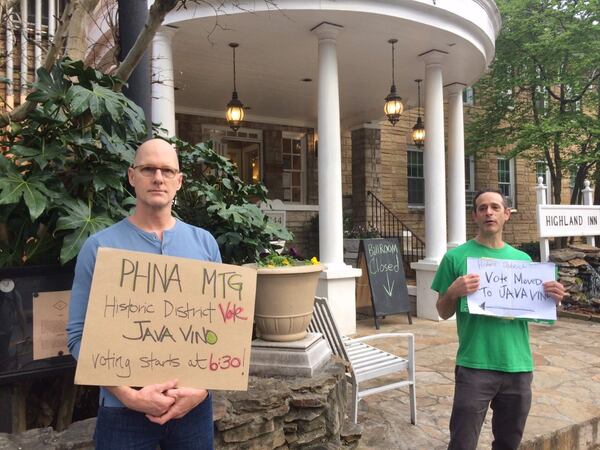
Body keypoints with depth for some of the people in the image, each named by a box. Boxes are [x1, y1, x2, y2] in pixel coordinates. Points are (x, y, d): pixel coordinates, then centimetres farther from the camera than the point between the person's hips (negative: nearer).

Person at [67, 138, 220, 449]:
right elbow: (79, 335, -7)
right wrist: (128, 395, -15)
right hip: (123, 409, -2)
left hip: (193, 404, 3)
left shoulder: (204, 242, 1)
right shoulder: (99, 246, -6)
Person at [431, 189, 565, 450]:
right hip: (475, 366, -4)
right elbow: (443, 313, 0)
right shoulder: (456, 257, -5)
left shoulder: (522, 259, 8)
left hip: (519, 365, 4)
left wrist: (552, 299, -6)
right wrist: (453, 292, -21)